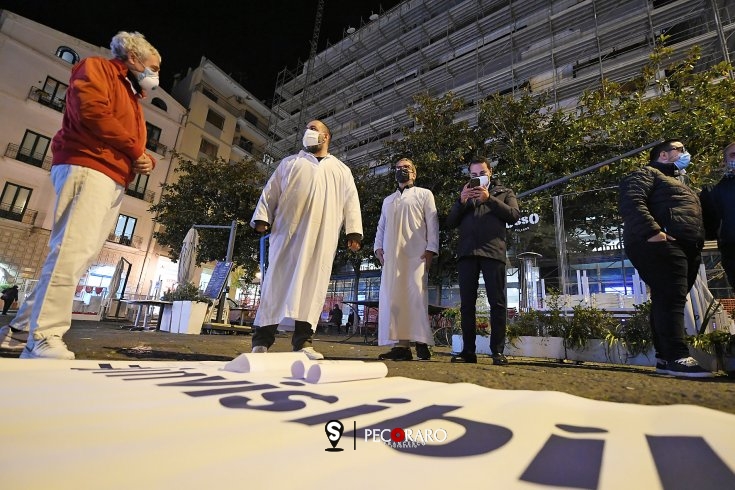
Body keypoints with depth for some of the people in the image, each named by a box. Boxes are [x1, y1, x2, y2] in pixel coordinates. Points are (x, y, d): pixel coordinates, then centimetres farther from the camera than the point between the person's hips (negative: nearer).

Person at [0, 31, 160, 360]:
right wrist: (135, 149, -7)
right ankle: (43, 339, -16)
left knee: (80, 256, 5)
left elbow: (135, 148, 29)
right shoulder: (97, 68, 7)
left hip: (114, 183, 9)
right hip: (87, 169, -8)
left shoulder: (133, 100, 31)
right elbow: (91, 110, -13)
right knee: (71, 252, -17)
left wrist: (147, 160, 5)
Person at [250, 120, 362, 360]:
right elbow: (270, 192, 14)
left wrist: (353, 232, 1)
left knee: (313, 284, -5)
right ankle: (262, 340, 0)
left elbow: (351, 202, 13)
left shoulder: (342, 170, 21)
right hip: (288, 231, 0)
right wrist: (262, 218, 0)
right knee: (278, 280, -5)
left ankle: (303, 341, -1)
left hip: (322, 236, 0)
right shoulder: (290, 163, 21)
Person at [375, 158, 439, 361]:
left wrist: (431, 249, -8)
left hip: (416, 254, -4)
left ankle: (421, 343, -7)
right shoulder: (388, 200, 27)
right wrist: (378, 247, 6)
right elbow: (381, 226, 22)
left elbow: (432, 223, 4)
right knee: (393, 298, -3)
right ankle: (401, 345, -1)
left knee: (417, 296, -12)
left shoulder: (424, 194, 14)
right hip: (392, 255, 4)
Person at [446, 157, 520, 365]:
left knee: (497, 302, -4)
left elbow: (514, 215, 2)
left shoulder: (504, 192, 19)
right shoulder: (465, 195, 25)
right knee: (466, 303, 0)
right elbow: (451, 223, 14)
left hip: (493, 252, -2)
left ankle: (498, 351, 2)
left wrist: (489, 198, -6)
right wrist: (461, 202, -2)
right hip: (467, 252, 2)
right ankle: (468, 351, 5)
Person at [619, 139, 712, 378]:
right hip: (661, 245, -10)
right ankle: (677, 358, -20)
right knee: (671, 299, -17)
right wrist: (653, 232, -25)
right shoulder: (647, 174, 4)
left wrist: (698, 244, 19)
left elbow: (692, 216, 37)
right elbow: (631, 202, -16)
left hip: (686, 248, 10)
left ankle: (665, 357, 9)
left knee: (669, 301, 6)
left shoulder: (679, 183, 35)